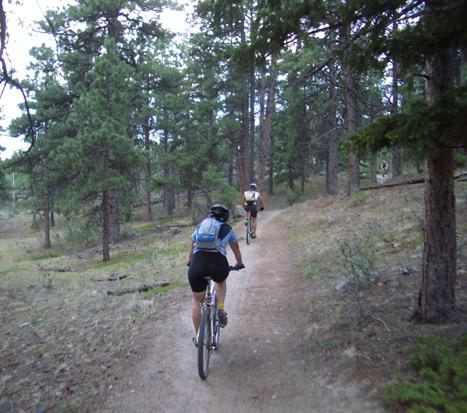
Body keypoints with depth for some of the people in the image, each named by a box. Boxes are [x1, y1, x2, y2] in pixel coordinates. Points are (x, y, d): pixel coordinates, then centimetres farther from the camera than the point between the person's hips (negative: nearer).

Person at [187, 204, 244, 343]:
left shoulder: (200, 226, 26)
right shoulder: (228, 230, 21)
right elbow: (236, 250, 35)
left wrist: (190, 262, 57)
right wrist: (239, 264, 54)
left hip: (197, 264, 1)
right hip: (219, 263, -1)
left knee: (197, 301, 22)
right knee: (221, 281, 36)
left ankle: (198, 336, 30)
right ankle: (221, 309, 16)